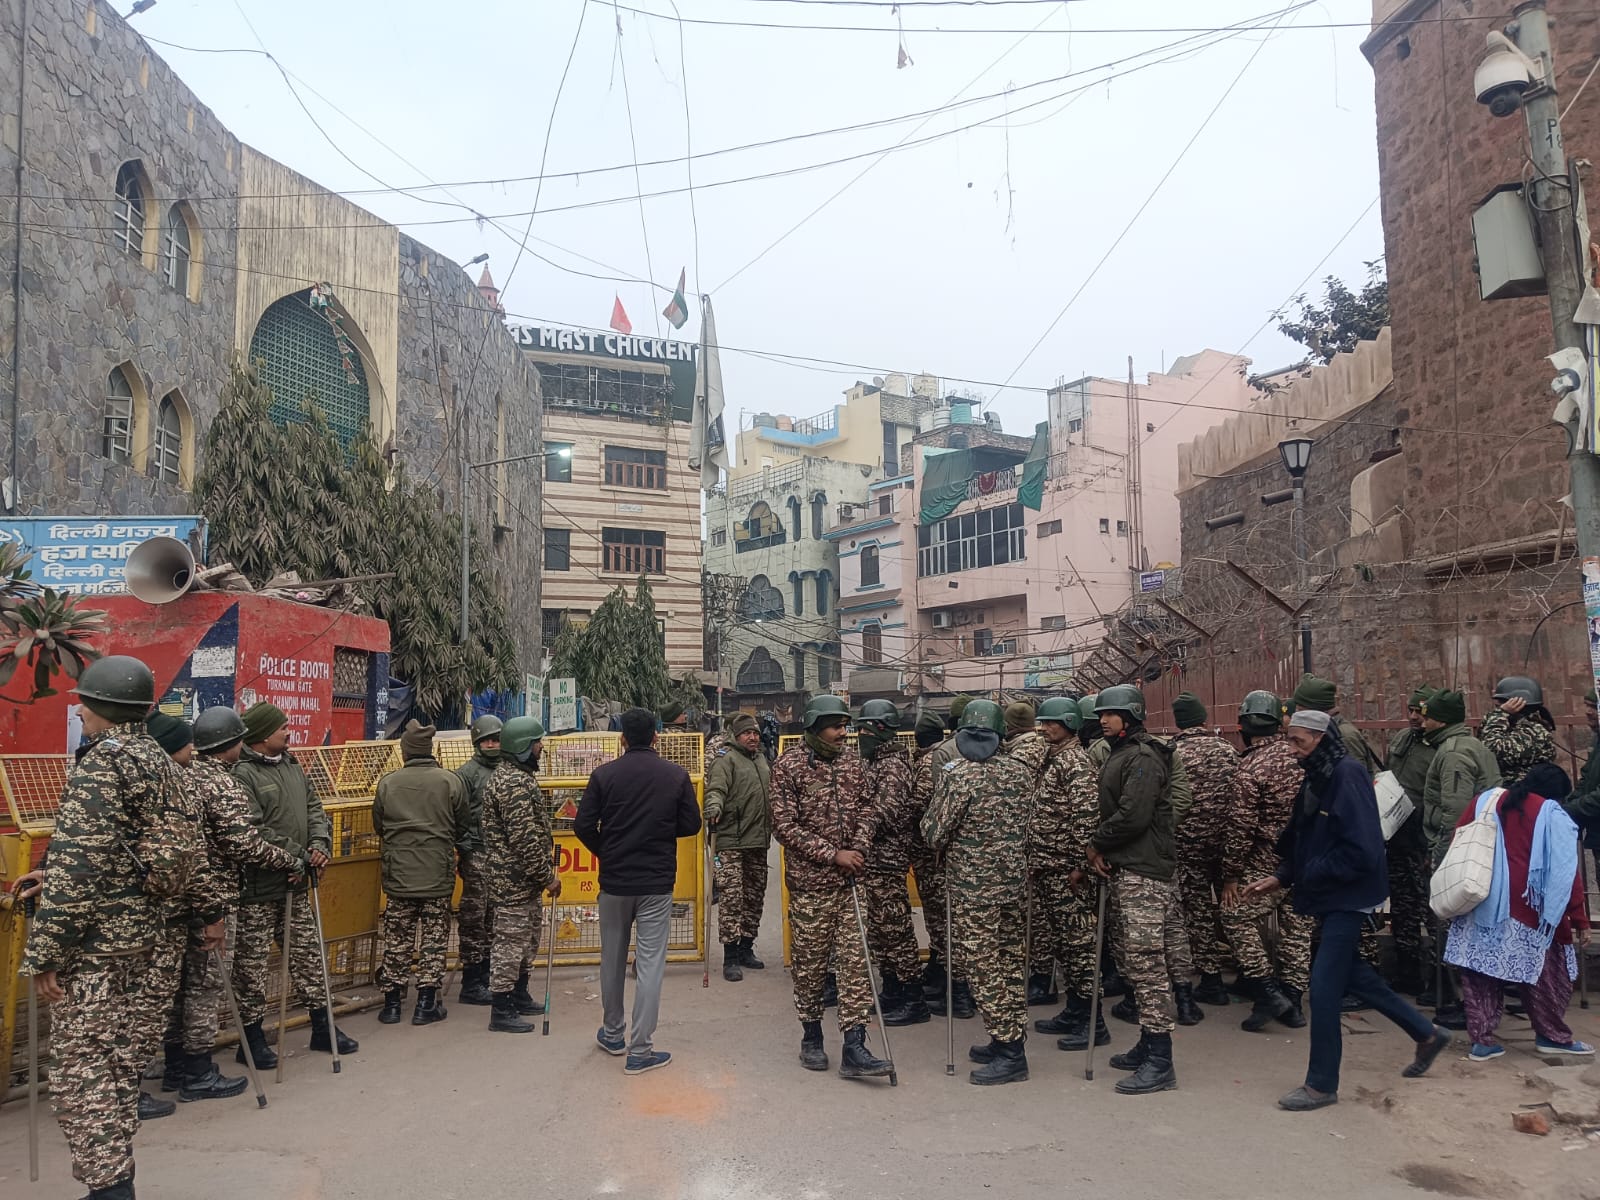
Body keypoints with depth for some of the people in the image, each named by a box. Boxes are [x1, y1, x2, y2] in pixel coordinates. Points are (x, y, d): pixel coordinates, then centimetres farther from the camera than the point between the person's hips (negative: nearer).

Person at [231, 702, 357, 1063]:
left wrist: (320, 844, -7)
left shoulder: (293, 768, 12)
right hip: (258, 887, -8)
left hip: (295, 884, 8)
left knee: (308, 954, 15)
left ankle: (323, 1028, 26)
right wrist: (298, 855, -16)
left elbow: (314, 809, 12)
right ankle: (252, 1038, 17)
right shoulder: (242, 773, -15)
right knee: (252, 963, 3)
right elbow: (253, 831, -21)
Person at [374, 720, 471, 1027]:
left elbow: (378, 827, 9)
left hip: (398, 874, 1)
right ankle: (426, 1004, 10)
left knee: (397, 939, 12)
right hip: (438, 875, -1)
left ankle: (392, 1003, 17)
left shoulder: (387, 783, -3)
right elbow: (464, 828, 3)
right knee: (434, 939, 8)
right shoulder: (451, 782, -6)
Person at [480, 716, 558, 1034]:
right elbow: (525, 839, -25)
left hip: (522, 879, 11)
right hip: (514, 879, -11)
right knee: (510, 942, -1)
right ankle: (501, 1012, 8)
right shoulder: (515, 783, -22)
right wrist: (547, 877, -17)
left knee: (526, 941, 21)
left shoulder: (513, 775, 14)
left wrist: (544, 872, 20)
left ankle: (519, 997, 34)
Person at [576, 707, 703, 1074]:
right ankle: (640, 1050, 5)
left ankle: (613, 1033, 33)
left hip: (613, 881, 1)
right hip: (657, 883, -1)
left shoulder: (604, 775, -5)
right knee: (650, 964, 3)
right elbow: (691, 825, -1)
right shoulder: (677, 775, -5)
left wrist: (605, 853, 11)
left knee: (612, 959, 17)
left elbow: (583, 826, -6)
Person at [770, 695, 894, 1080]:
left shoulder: (851, 762, 7)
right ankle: (811, 1037, 26)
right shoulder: (788, 765, -9)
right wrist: (833, 854, -16)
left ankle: (854, 1049, 5)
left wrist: (859, 849, -6)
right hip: (810, 882, -4)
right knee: (811, 963, 7)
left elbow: (865, 809, 13)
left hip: (850, 881, 4)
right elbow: (784, 827, -12)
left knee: (855, 962, 1)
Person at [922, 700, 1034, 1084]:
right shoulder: (1023, 769, 1)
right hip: (1015, 882, 7)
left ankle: (1009, 1054, 5)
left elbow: (933, 833, -11)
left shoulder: (964, 776, -16)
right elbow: (1029, 819, 12)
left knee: (986, 968, 1)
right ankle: (1011, 1042, 26)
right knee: (1010, 963, 16)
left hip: (974, 887, -7)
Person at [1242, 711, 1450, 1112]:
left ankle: (1321, 1084, 8)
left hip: (1348, 898, -9)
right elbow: (1300, 842, 14)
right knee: (1352, 974, 21)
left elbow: (1362, 850, -26)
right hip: (1331, 897, 9)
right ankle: (1426, 1033, 40)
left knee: (1323, 986, -5)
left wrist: (1311, 873, -18)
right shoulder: (1317, 779, 7)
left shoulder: (1348, 775, -20)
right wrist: (1280, 877, 1)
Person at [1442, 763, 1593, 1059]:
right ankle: (1553, 1037, 25)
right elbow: (1566, 874, -8)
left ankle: (1482, 1039, 8)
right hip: (1527, 912, -4)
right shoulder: (1553, 816, -4)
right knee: (1545, 974, 14)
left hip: (1480, 906, 4)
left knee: (1480, 972, 7)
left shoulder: (1486, 801, 9)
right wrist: (1580, 922, -3)